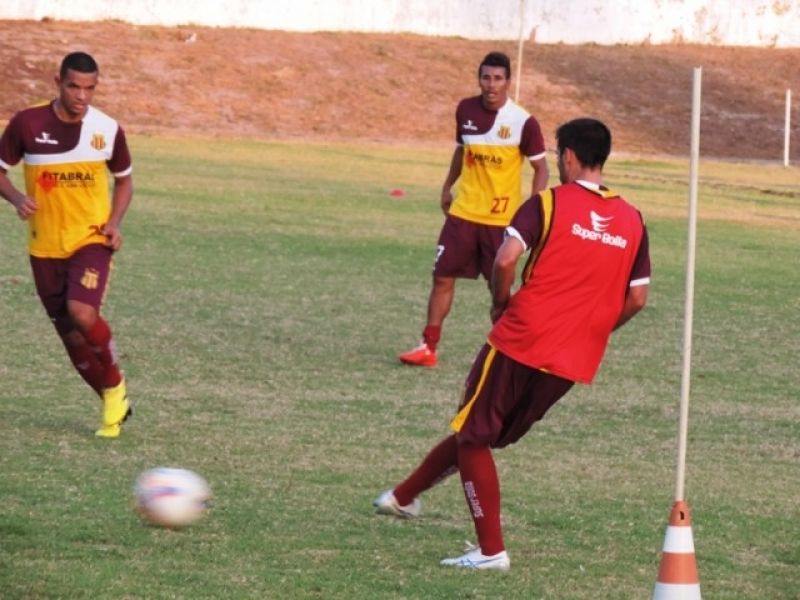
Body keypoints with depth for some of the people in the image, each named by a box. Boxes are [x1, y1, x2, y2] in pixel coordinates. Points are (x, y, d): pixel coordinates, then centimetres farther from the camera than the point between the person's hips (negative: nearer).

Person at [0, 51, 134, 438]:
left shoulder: (108, 130, -5)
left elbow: (124, 179, 11)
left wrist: (114, 223, -5)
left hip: (91, 240, -2)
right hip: (45, 245, 2)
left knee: (82, 313, -26)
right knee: (70, 334, 5)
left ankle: (115, 387, -2)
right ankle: (114, 405, 24)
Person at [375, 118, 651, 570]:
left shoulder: (549, 203, -7)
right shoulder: (632, 221, 7)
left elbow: (506, 260, -18)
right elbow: (637, 298, 7)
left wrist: (501, 306, 0)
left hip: (522, 341, -6)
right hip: (574, 362, 6)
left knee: (473, 436, 8)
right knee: (479, 431, 21)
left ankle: (491, 551, 1)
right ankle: (406, 496, 35)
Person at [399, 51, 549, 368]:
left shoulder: (523, 123, -14)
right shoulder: (466, 110, 0)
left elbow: (541, 168, -6)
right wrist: (448, 186, 19)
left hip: (501, 219, -4)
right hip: (463, 212, 4)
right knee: (442, 277, 2)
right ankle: (428, 347, 9)